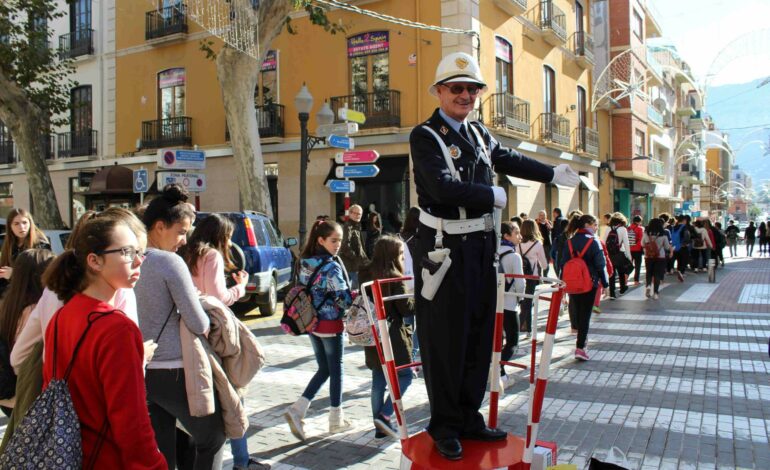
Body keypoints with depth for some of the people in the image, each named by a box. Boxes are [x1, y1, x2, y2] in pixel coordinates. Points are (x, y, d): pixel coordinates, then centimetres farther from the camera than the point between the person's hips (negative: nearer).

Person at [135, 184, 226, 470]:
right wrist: (206, 323, 4)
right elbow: (199, 325, -17)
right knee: (212, 438, 12)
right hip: (174, 371, -7)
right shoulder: (170, 262, -17)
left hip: (140, 370, 7)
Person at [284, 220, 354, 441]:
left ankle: (297, 410, 5)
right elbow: (344, 298, -20)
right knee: (336, 371, 8)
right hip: (331, 324, -7)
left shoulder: (304, 263, 5)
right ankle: (336, 420, 18)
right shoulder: (331, 266, -17)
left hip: (311, 323, 7)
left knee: (324, 369, 17)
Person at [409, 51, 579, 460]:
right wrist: (494, 196, -13)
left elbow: (509, 160, 30)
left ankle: (469, 418, 30)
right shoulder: (425, 136, -11)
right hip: (445, 249, -8)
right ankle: (445, 426, 17)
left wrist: (553, 173, 37)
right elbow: (443, 187, -24)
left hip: (481, 246, 8)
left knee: (478, 334, 15)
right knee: (446, 339, 1)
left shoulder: (479, 133, 13)